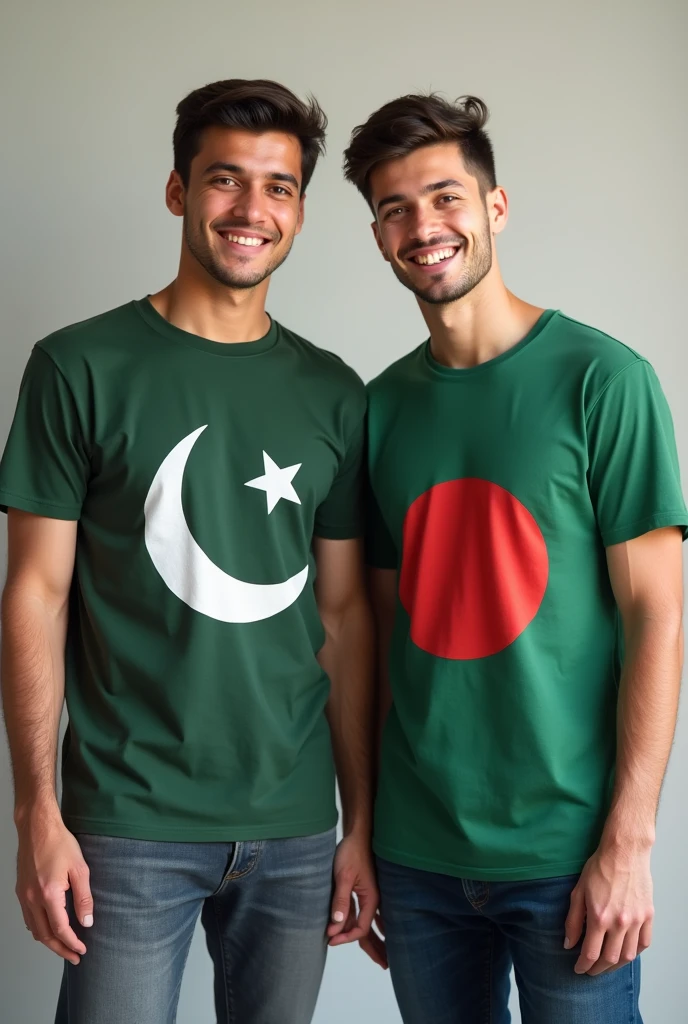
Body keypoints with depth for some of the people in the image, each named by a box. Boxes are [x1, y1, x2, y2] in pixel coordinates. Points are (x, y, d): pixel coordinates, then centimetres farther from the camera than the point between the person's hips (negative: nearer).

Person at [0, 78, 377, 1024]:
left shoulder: (332, 394, 6)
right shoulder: (82, 368, -4)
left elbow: (345, 614, 8)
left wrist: (361, 824, 6)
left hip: (296, 829, 4)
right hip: (131, 827, -3)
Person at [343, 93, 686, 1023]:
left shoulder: (604, 380, -8)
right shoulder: (383, 405, 5)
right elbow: (385, 622, 10)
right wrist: (362, 827, 9)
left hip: (564, 853, -4)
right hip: (416, 850, 4)